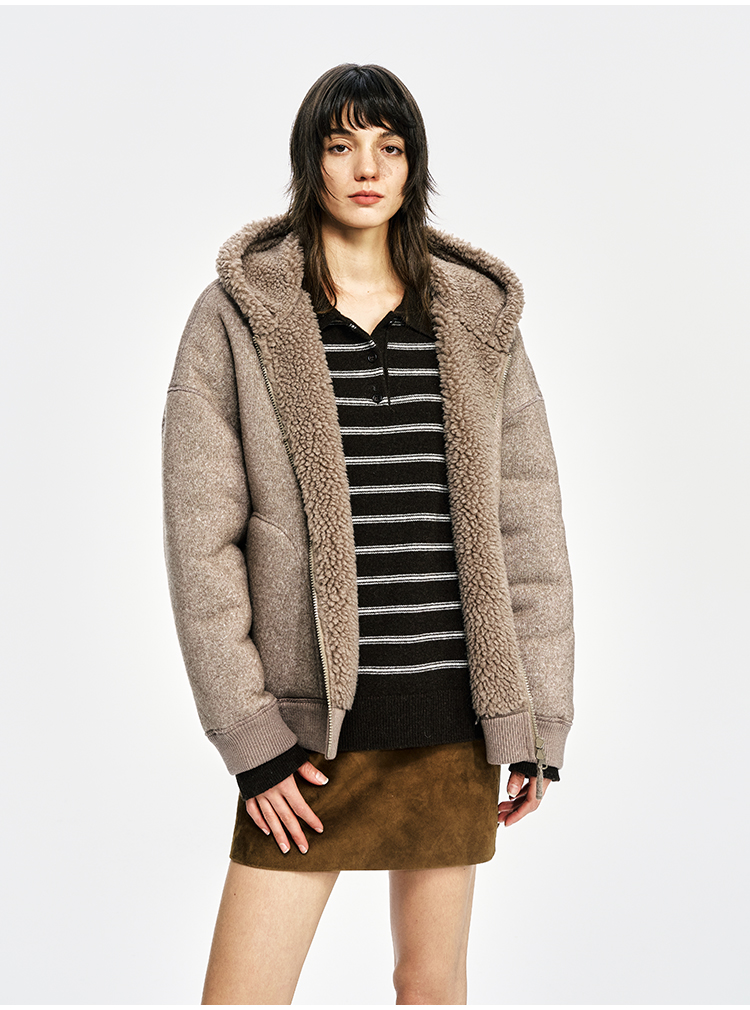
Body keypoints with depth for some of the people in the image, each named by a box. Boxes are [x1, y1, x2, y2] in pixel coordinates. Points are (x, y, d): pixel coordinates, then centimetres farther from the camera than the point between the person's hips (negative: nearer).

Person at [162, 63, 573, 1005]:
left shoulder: (479, 317, 6)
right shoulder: (238, 317, -1)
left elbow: (527, 526, 6)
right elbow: (200, 538, -4)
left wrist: (540, 718, 3)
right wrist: (249, 734, -9)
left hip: (454, 713, 3)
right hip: (310, 718, -2)